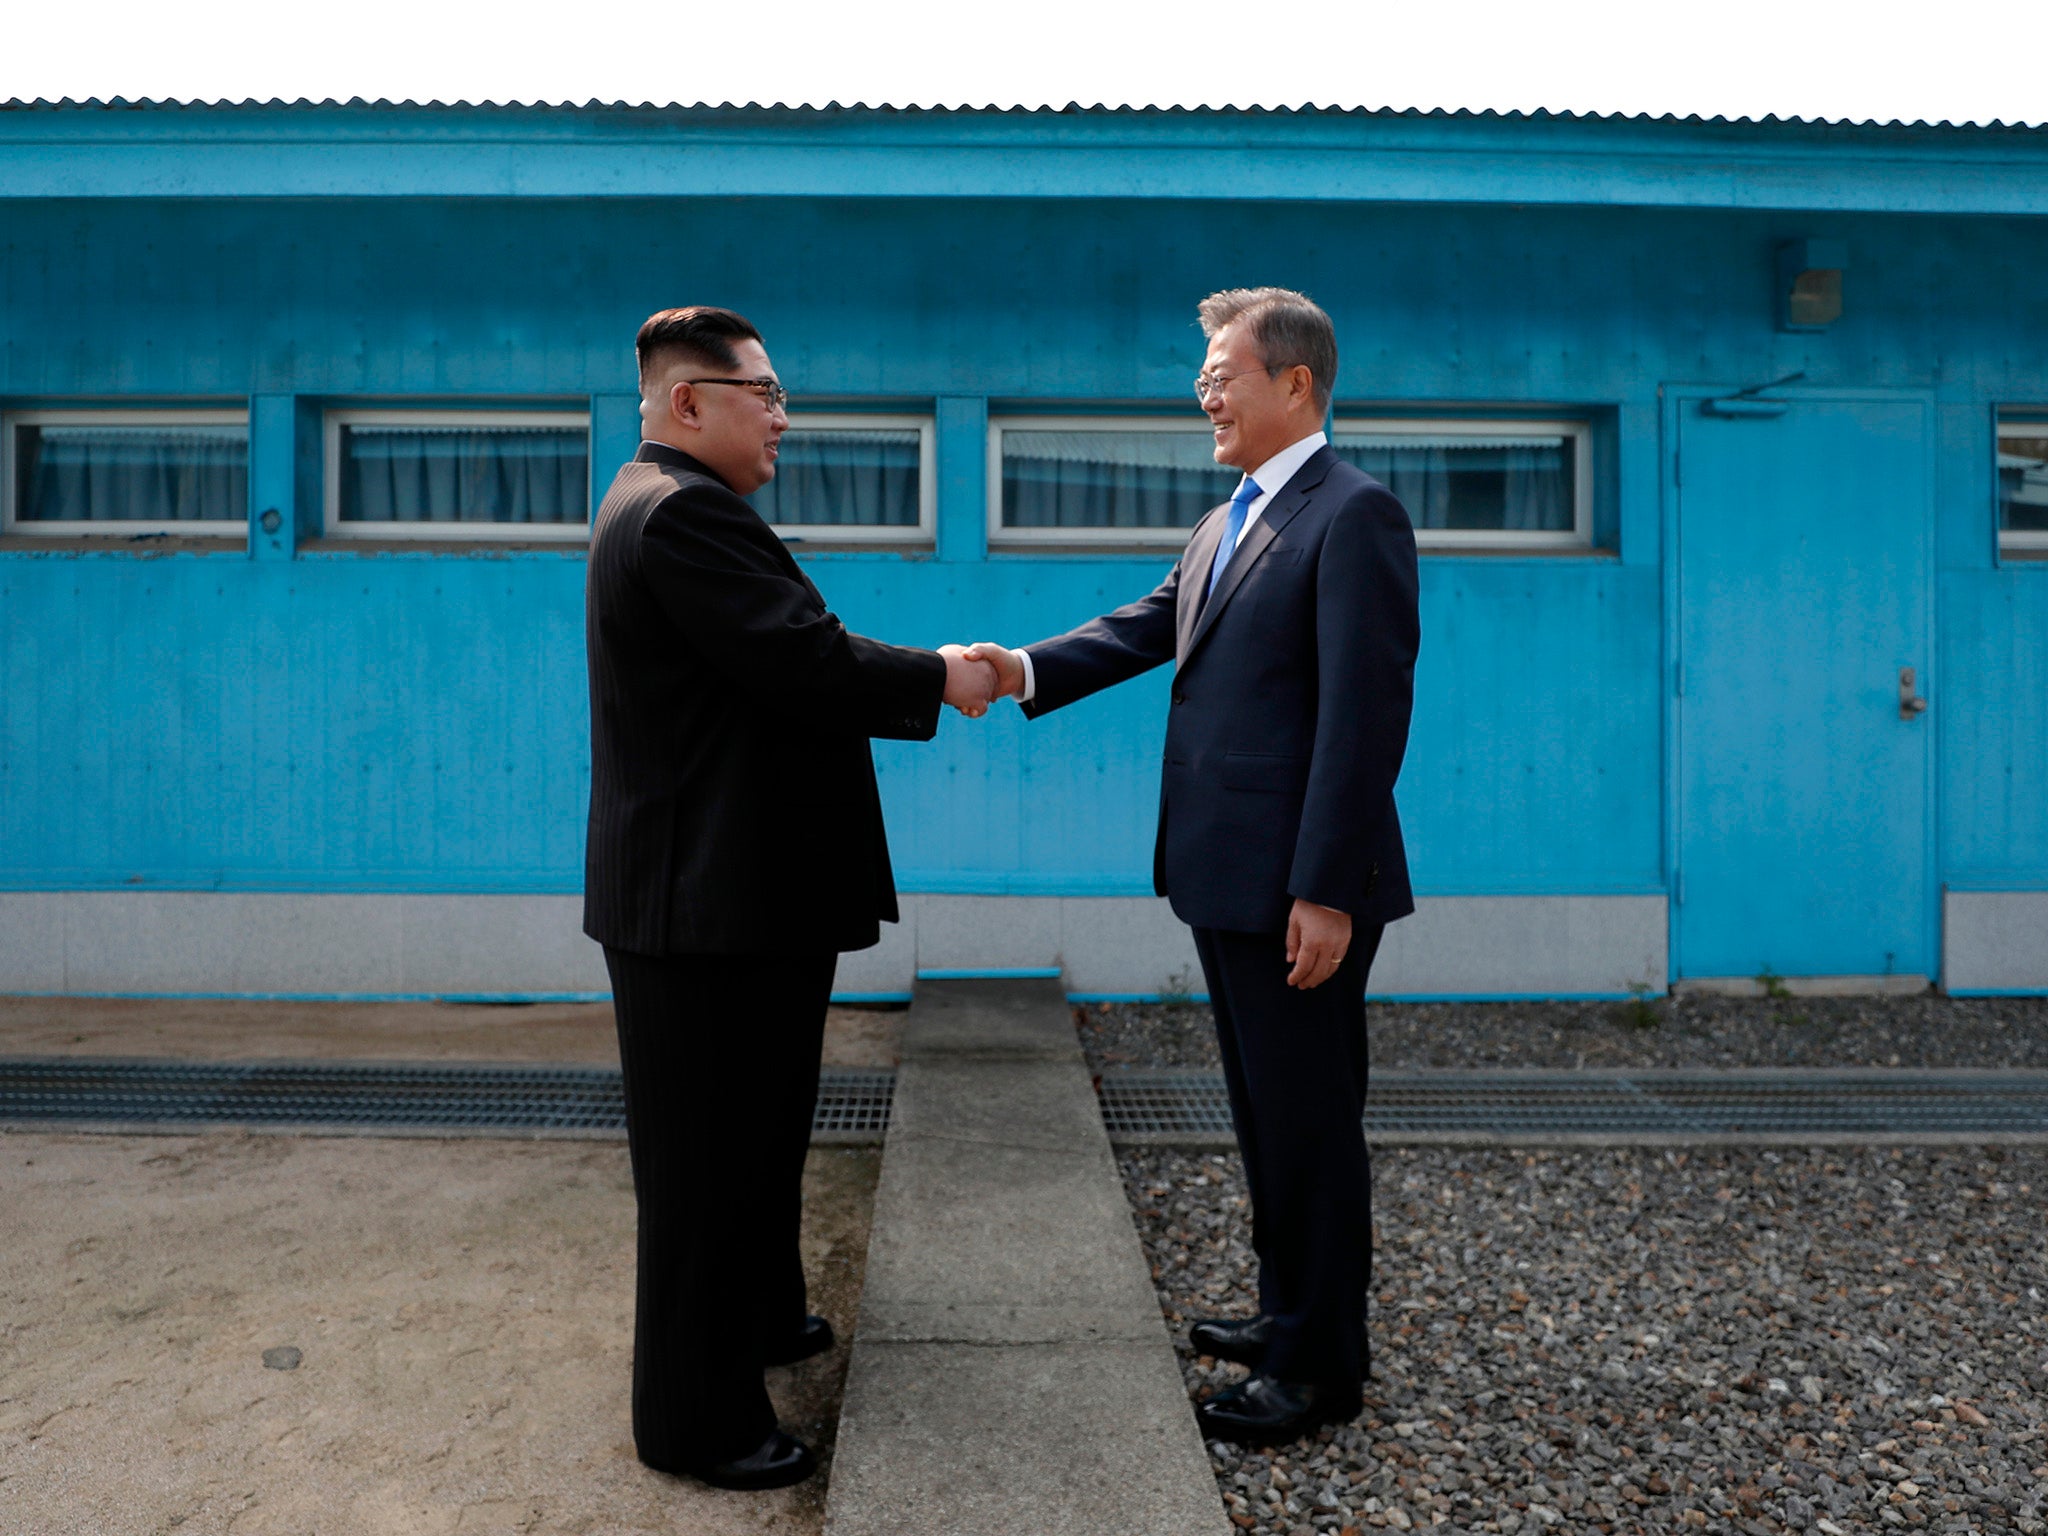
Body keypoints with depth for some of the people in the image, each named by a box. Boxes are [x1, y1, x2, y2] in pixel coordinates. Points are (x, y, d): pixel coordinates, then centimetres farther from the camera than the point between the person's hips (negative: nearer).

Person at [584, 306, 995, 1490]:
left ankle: (760, 1316, 43)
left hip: (737, 894, 11)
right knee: (708, 1159, 2)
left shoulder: (675, 506, 16)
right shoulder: (683, 512, -19)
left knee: (757, 1134, 24)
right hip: (710, 903, -11)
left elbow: (786, 664, 13)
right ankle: (696, 1420, 18)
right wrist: (939, 677, -10)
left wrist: (923, 681, 7)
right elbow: (807, 663, -26)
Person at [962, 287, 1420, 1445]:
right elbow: (1146, 628, 12)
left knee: (1310, 1123, 4)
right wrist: (1028, 669, -4)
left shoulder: (1355, 515, -13)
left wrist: (1327, 892, -22)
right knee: (1266, 1114, 20)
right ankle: (1293, 1312, 37)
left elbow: (1366, 713, -19)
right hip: (1228, 877, 9)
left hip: (1300, 890, -9)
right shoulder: (1230, 523, 17)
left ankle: (1322, 1366, 21)